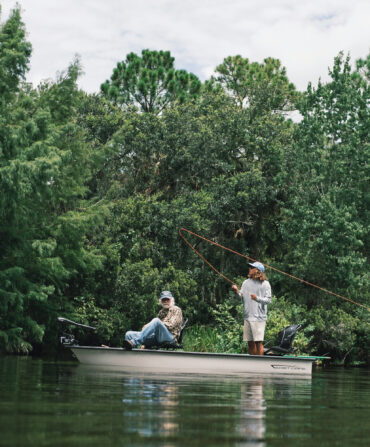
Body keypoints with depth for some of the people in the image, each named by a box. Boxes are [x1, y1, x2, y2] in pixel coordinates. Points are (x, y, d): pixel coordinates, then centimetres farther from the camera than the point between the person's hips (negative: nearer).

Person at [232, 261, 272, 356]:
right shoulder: (246, 282, 13)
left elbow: (268, 299, -7)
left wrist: (257, 298, -23)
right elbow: (242, 297, 10)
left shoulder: (265, 284, -3)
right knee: (250, 342, 9)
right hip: (247, 316, 6)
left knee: (258, 341, -9)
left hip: (259, 317, -5)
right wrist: (237, 291, -9)